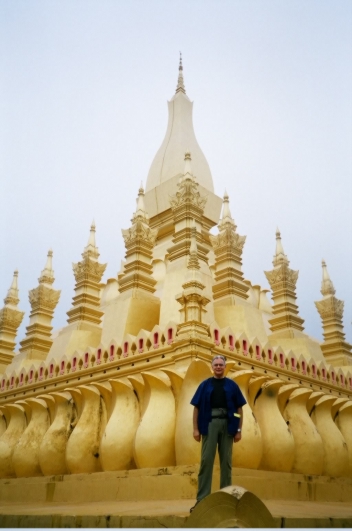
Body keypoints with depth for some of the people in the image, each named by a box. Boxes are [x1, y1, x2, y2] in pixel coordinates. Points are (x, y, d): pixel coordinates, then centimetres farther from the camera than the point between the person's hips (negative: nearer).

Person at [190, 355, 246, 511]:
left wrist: (239, 430, -1)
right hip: (209, 424, -1)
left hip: (227, 425, 1)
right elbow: (197, 407, 3)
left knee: (226, 461, 7)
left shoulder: (232, 385, 7)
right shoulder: (205, 385, 6)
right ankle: (202, 499, 3)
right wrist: (195, 429, -4)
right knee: (206, 460, -2)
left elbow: (239, 408, 6)